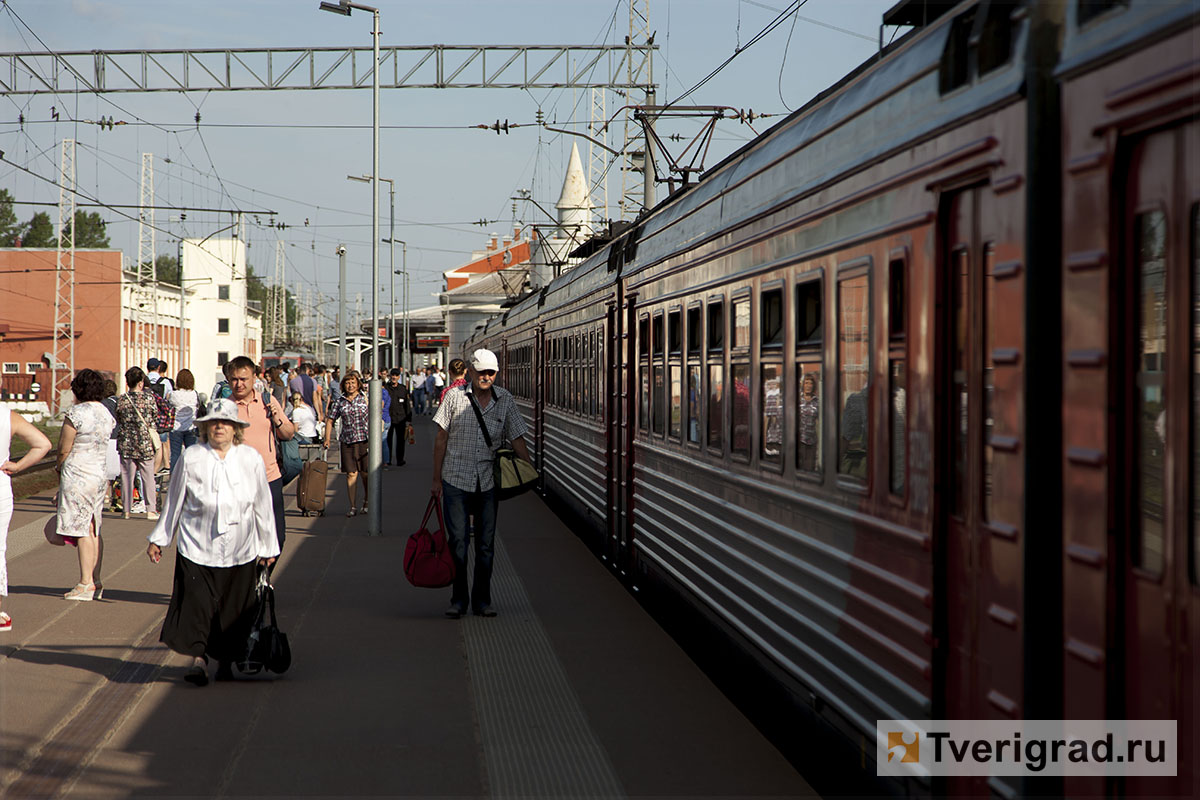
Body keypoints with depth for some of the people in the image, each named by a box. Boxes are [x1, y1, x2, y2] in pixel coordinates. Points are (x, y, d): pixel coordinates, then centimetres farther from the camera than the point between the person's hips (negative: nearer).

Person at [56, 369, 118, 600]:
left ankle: (86, 583, -3)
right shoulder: (106, 414, 8)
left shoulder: (76, 413, -14)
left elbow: (64, 449, -9)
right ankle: (96, 582, 14)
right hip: (100, 474, 8)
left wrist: (60, 470, 9)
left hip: (78, 475, -8)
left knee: (81, 530, -4)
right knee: (94, 530, 11)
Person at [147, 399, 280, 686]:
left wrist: (268, 547, 12)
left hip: (240, 551, 1)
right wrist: (159, 539, 14)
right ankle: (198, 658, 0)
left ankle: (226, 660, 21)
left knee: (234, 608, 6)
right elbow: (174, 502, 9)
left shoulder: (251, 459, 2)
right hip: (197, 548, -1)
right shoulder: (191, 458, -1)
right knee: (196, 603, -9)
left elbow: (263, 506, 9)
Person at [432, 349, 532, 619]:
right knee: (458, 542, -2)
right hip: (456, 480, -2)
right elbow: (441, 439, 2)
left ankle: (482, 600, 17)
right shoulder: (455, 397, -3)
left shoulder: (505, 400, 4)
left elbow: (517, 438, 7)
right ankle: (458, 599, 9)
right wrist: (436, 479, 1)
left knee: (486, 543, 6)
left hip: (489, 482, 2)